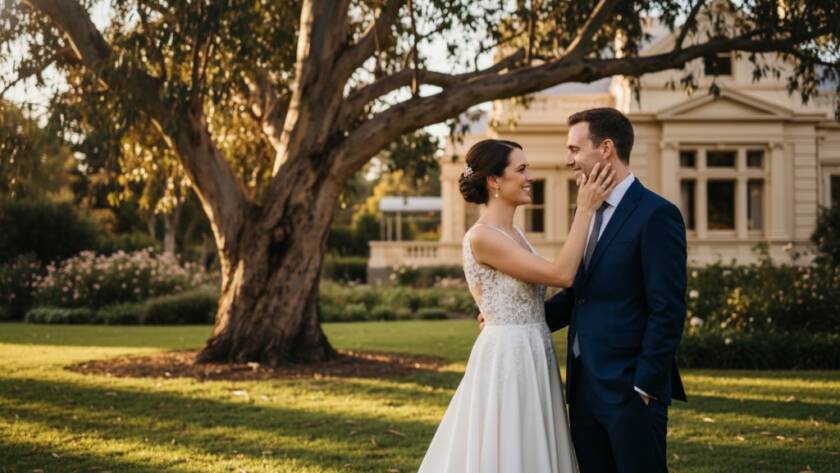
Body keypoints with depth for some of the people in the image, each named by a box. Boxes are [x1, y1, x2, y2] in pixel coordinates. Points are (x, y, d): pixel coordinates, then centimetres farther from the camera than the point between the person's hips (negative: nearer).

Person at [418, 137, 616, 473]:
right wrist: (585, 210, -15)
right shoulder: (482, 237, -16)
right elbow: (560, 275, -20)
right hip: (507, 360, -9)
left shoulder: (514, 234, 13)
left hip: (531, 359, 9)